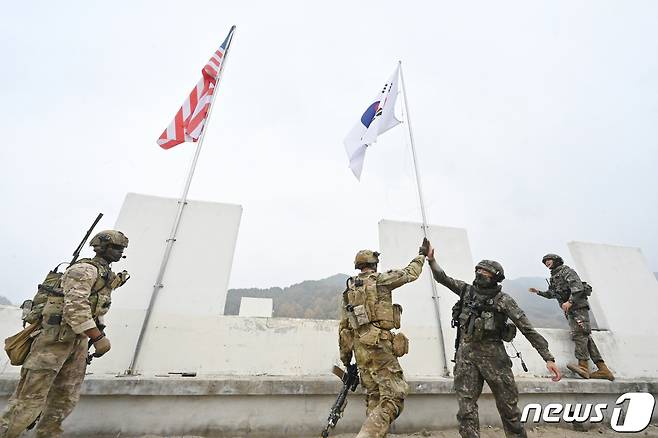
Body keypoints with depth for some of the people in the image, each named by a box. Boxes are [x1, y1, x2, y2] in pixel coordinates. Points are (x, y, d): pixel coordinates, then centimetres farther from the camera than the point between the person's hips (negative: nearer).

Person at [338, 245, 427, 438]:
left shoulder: (349, 289, 13)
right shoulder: (380, 279, -4)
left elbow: (343, 326, 13)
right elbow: (410, 274, 9)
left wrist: (345, 357, 19)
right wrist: (421, 256, 28)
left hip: (359, 348, 7)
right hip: (378, 346, -7)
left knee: (374, 398, 16)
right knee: (394, 395, -3)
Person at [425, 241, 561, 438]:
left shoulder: (503, 300, -3)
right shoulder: (467, 290, 8)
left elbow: (528, 329, -4)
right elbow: (442, 278, 10)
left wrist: (548, 358, -10)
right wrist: (431, 260, -1)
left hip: (493, 355, -2)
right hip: (466, 354, 2)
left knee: (508, 404, 11)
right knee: (466, 406, 2)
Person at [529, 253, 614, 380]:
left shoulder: (566, 271, -3)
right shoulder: (554, 277, 23)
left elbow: (578, 287, -17)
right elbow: (551, 294, 35)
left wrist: (570, 302, -25)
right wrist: (538, 292, 22)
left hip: (578, 306, -9)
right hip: (570, 310, 9)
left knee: (579, 334, -16)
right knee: (585, 336, 4)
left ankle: (583, 366, -20)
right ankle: (603, 369, 5)